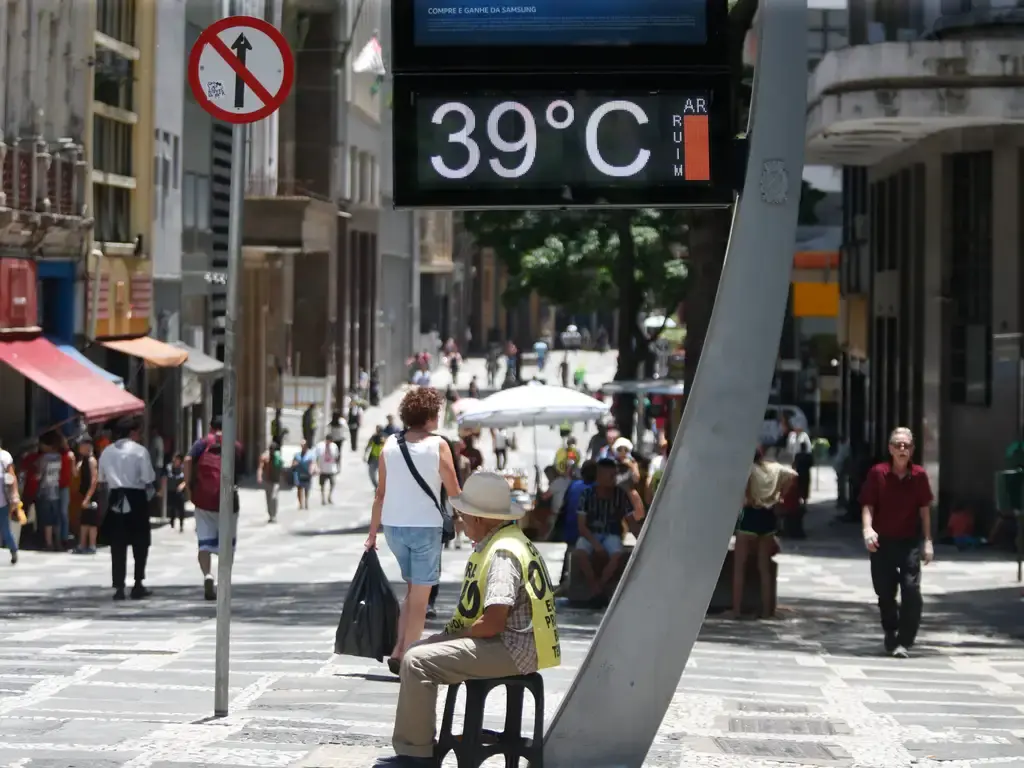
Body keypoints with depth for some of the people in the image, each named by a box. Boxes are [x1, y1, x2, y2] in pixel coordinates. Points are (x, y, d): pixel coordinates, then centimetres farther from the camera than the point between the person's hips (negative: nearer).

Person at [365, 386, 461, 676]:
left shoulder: (390, 445, 4)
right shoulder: (438, 445, -7)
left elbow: (380, 492, 7)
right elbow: (454, 493, -5)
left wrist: (372, 533, 12)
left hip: (393, 526, 5)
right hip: (425, 526, -5)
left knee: (412, 590, 21)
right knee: (420, 597, 5)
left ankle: (398, 650, 10)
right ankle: (407, 657, 2)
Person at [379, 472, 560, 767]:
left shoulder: (502, 553, -20)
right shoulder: (494, 543, 14)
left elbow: (493, 623, -26)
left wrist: (456, 634, -10)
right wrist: (453, 631, 9)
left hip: (510, 651, -11)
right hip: (505, 643, 11)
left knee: (417, 662, -20)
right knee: (417, 652, 15)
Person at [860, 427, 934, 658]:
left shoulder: (919, 475, -2)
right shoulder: (878, 473, -5)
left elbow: (924, 509, 5)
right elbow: (868, 504, -4)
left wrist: (928, 541, 4)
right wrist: (868, 529, -21)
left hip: (910, 541, 0)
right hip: (882, 541, 0)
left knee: (911, 590, -14)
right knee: (885, 593, 9)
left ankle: (904, 642, -9)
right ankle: (891, 635, 31)